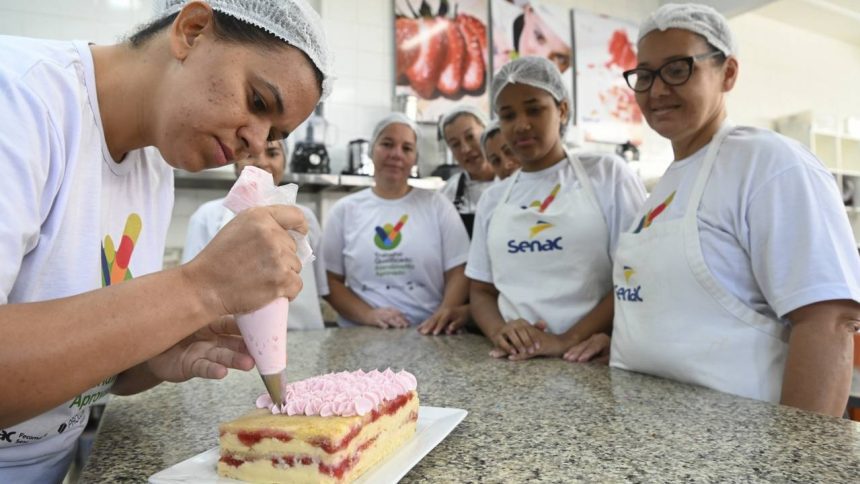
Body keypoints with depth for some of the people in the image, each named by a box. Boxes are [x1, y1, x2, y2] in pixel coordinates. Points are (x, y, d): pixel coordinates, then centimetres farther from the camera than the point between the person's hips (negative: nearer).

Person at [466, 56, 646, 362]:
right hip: (514, 362, 3)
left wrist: (567, 340, -12)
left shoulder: (608, 174, 2)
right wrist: (499, 332, -7)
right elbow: (482, 291, 13)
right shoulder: (493, 198, 11)